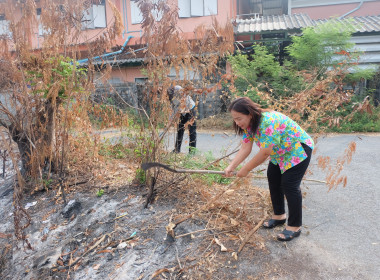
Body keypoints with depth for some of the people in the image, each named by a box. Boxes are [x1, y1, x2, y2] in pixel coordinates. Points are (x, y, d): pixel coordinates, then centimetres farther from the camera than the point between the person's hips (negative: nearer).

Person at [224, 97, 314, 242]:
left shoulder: (268, 122, -36)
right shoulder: (249, 125, -7)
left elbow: (264, 153, -33)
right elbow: (245, 149, -10)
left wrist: (245, 170, -23)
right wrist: (231, 167, -21)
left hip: (298, 150, -9)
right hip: (280, 153, 9)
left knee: (289, 185, -11)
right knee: (272, 178, 10)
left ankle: (295, 227, 3)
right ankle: (279, 215, 26)